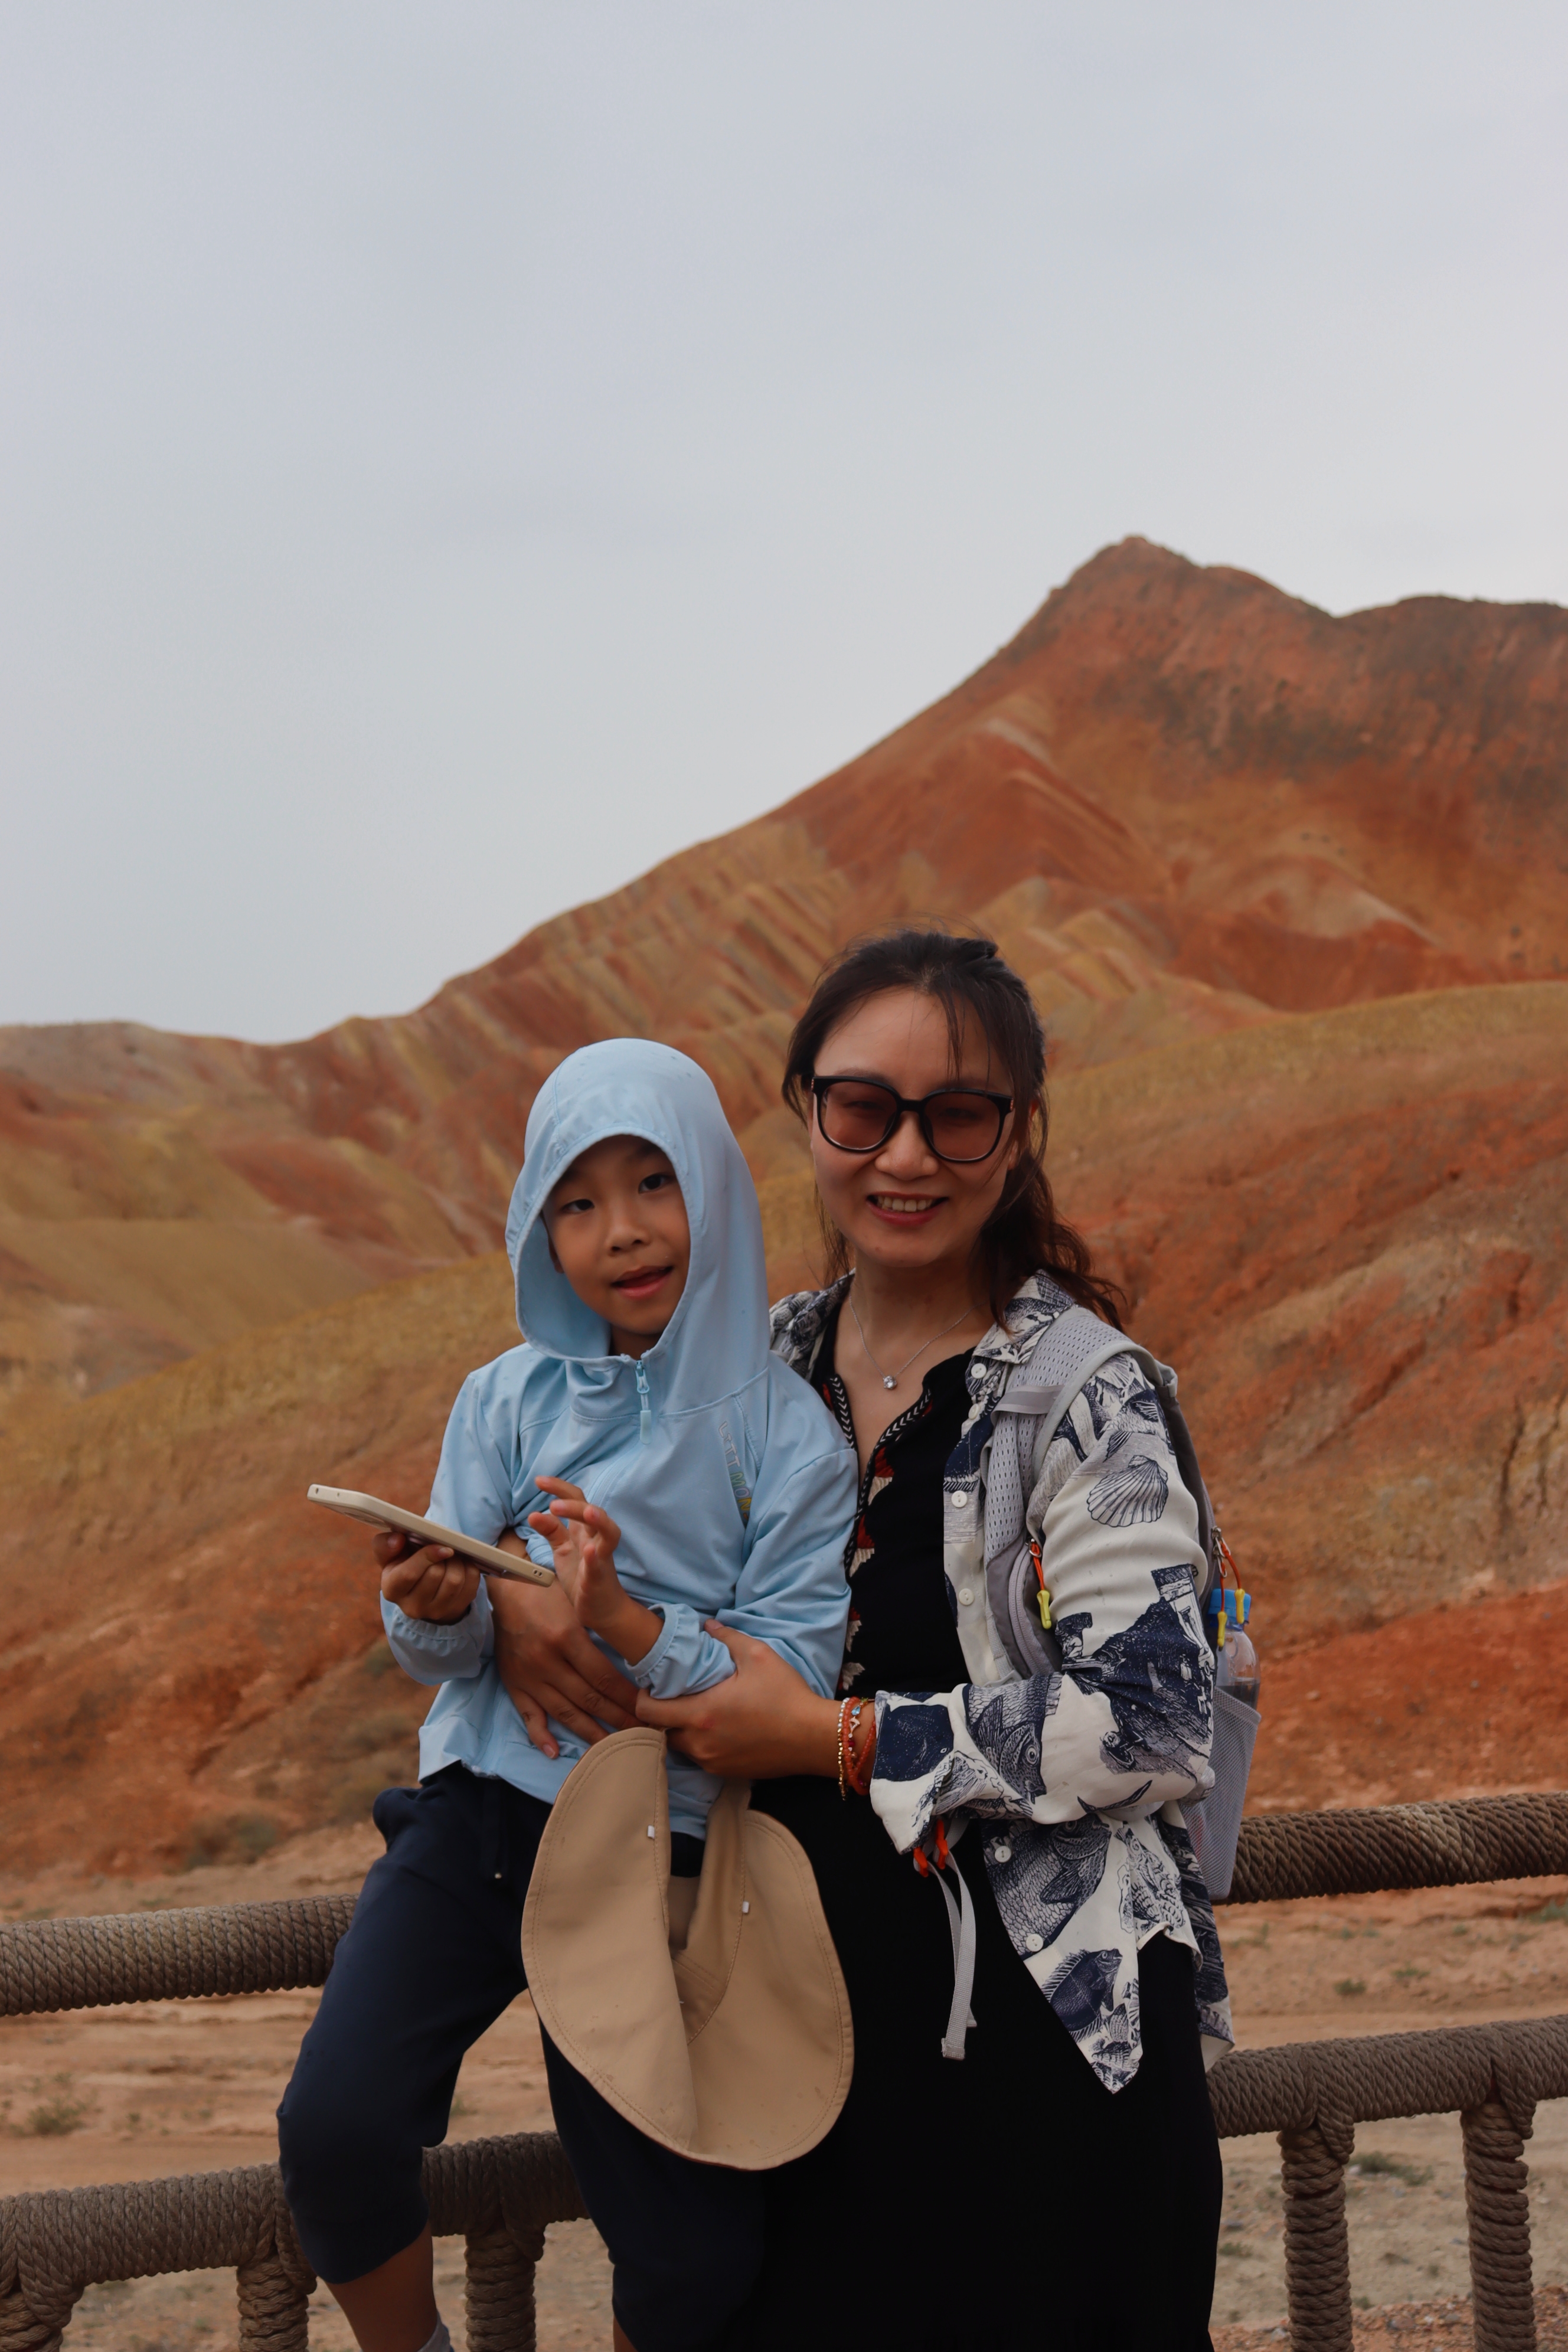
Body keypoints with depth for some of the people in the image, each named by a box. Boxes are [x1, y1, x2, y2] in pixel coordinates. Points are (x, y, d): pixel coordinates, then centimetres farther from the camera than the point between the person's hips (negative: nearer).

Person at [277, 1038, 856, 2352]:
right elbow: (446, 1658, 4)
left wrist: (622, 1621, -24)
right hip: (480, 1809, 1)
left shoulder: (787, 1434, -2)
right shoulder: (510, 1400, 4)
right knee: (335, 2132, -21)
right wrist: (435, 1612, -20)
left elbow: (795, 1686, -8)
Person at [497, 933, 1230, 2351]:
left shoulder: (1081, 1398, -11)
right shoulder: (773, 1361, 7)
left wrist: (839, 1739, -16)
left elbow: (1154, 1723, -18)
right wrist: (519, 1601, -2)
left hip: (1041, 2036, -5)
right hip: (813, 2007, 6)